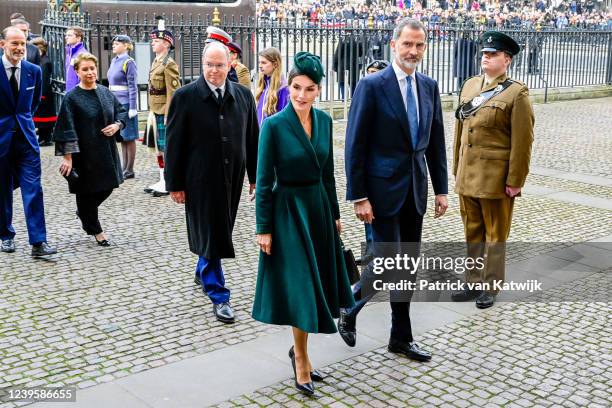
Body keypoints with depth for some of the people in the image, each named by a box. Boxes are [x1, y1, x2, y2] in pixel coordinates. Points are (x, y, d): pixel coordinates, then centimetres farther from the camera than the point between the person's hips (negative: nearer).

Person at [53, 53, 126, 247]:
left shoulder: (106, 92, 5)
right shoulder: (72, 98, -11)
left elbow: (121, 111, 15)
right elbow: (67, 129, -14)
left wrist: (117, 125, -7)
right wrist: (67, 157, -19)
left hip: (106, 151, 5)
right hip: (84, 153, -5)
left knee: (108, 186, 13)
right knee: (87, 191, 6)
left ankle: (84, 213, 40)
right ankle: (95, 230, 22)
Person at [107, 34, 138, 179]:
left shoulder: (129, 63, -10)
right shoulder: (114, 61, 13)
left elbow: (132, 87, -14)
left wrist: (132, 108, -17)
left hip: (125, 104, -8)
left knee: (128, 137, -1)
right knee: (121, 137, 13)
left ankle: (129, 170, 6)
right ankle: (124, 168, 20)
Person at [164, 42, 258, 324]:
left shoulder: (243, 95, 3)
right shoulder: (186, 97, -8)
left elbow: (252, 139, 8)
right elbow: (174, 143, -5)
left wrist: (256, 177, 8)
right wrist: (174, 184, -6)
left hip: (232, 179, 4)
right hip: (200, 181, -4)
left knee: (220, 233, 16)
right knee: (210, 235, 2)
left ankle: (203, 273, 42)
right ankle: (218, 295, 12)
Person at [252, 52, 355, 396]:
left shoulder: (324, 120, 3)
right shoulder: (274, 125, -13)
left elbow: (328, 172, 11)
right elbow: (264, 180, -11)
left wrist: (335, 213, 12)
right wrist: (264, 228, -11)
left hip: (319, 207, 6)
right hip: (288, 211, -6)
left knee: (319, 284, 12)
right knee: (301, 287, -2)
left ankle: (299, 349, 31)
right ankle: (302, 360, 15)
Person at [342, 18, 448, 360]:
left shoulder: (429, 86, 8)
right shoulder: (372, 86, -10)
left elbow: (436, 142, 13)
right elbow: (355, 145, -11)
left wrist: (441, 189, 9)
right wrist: (359, 197, -14)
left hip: (415, 189, 6)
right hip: (383, 188, -6)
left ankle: (401, 338, 24)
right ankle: (350, 307, 23)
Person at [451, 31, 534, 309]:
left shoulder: (517, 93, -10)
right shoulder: (470, 85, 10)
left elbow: (522, 142, -12)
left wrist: (515, 181, -13)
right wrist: (456, 169, 13)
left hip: (496, 179, -6)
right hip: (467, 177, 6)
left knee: (495, 235, 8)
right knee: (472, 233, 14)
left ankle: (490, 288, 19)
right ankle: (473, 283, 26)